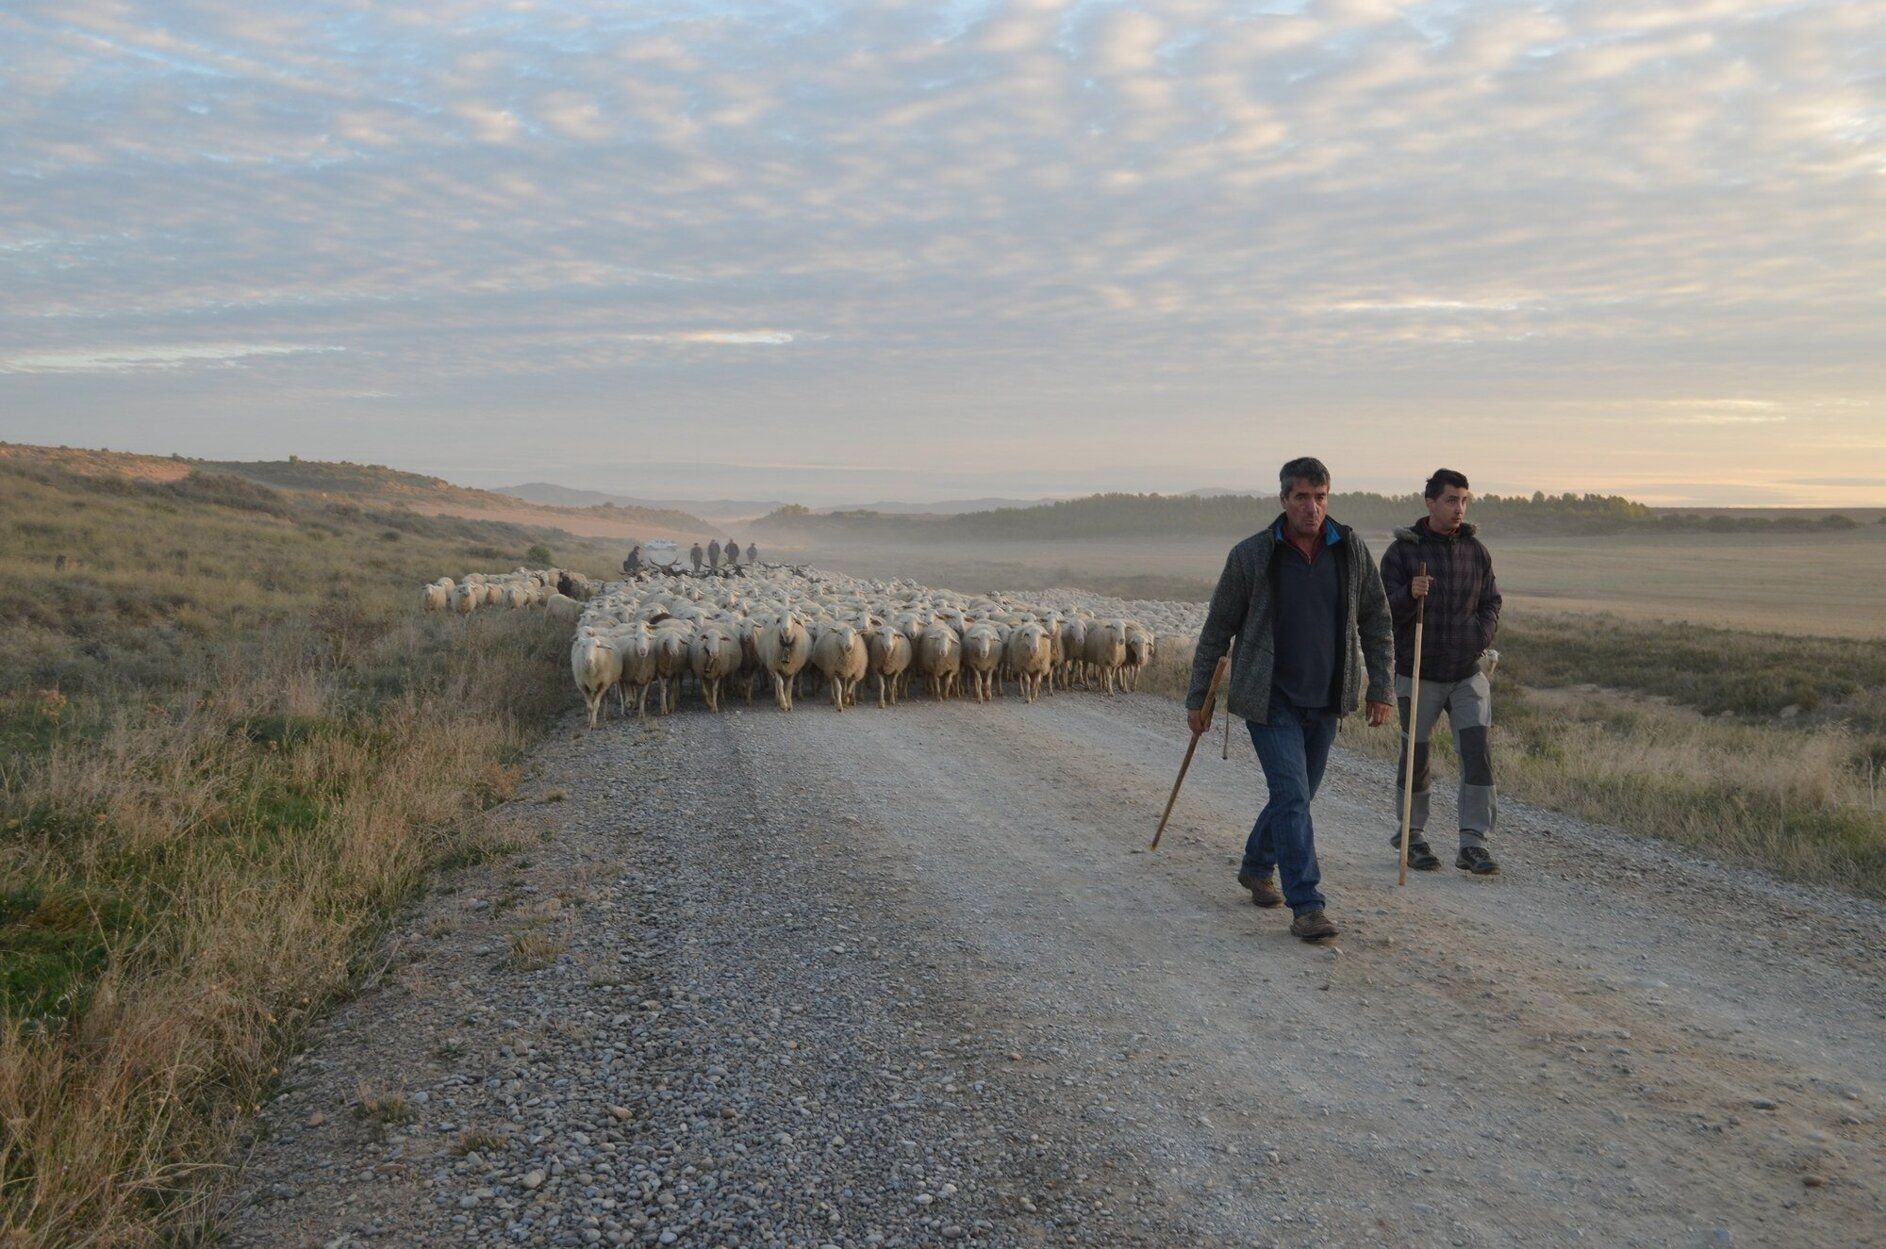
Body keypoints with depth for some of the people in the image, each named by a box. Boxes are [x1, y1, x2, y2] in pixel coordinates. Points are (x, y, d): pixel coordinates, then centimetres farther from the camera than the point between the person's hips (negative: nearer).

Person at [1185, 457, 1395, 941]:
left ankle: (1256, 867, 39)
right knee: (1292, 796, -13)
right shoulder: (1251, 555, -10)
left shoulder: (1351, 550, -1)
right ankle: (1306, 906, -10)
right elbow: (1217, 629, -2)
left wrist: (1381, 688, 3)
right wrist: (1197, 697, 0)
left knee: (1298, 794, 15)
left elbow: (1376, 621, 8)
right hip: (1269, 697, -4)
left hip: (1325, 699, 4)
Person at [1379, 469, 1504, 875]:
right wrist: (1409, 595, -26)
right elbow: (1384, 613, -7)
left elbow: (1491, 604, 14)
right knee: (1415, 754, 6)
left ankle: (1474, 843, -5)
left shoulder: (1476, 550, 6)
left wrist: (1478, 639, -3)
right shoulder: (1402, 551, -5)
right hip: (1418, 674, -3)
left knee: (1477, 751, -8)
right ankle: (1412, 835, 23)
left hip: (1468, 673, 3)